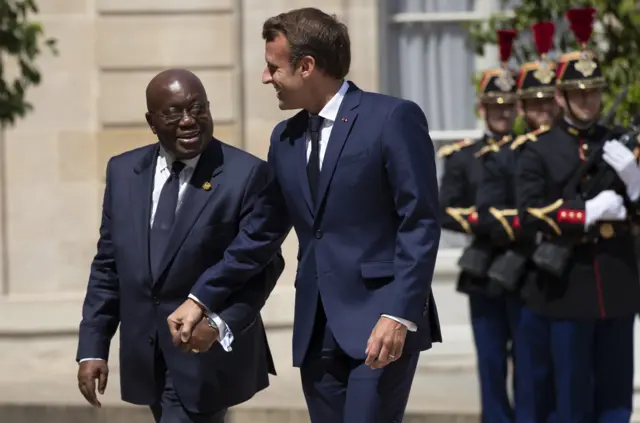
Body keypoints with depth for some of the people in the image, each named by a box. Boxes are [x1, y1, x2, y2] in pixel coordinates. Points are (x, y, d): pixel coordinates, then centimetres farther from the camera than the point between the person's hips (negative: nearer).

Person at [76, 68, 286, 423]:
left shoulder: (247, 174, -9)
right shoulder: (123, 171, 7)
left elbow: (262, 265, -11)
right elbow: (108, 265, 10)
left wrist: (221, 324, -26)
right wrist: (93, 347, 4)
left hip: (209, 355, -5)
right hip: (146, 357, 5)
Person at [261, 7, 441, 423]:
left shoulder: (393, 118, -6)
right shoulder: (285, 137, 14)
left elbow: (420, 224, -10)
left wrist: (399, 315, -18)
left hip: (380, 321, -6)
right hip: (316, 328, 6)